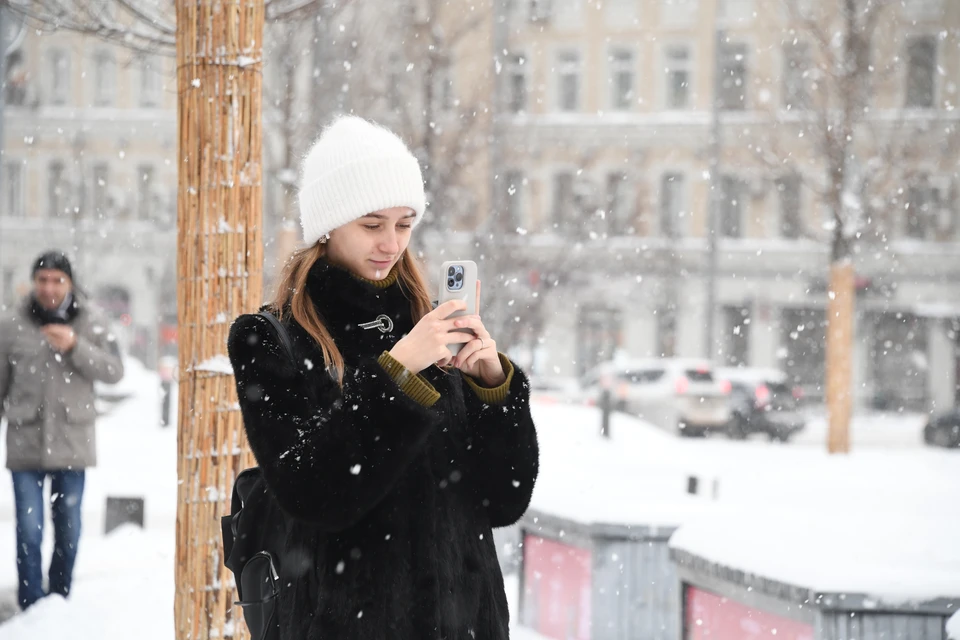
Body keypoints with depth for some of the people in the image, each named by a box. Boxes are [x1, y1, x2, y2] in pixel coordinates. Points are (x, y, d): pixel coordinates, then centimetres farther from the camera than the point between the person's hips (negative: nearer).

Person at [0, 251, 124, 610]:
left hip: (72, 442, 1)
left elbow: (114, 371, -4)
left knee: (68, 529, 9)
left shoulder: (90, 324, 2)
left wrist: (75, 347, -16)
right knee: (29, 530, -5)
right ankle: (32, 607, -1)